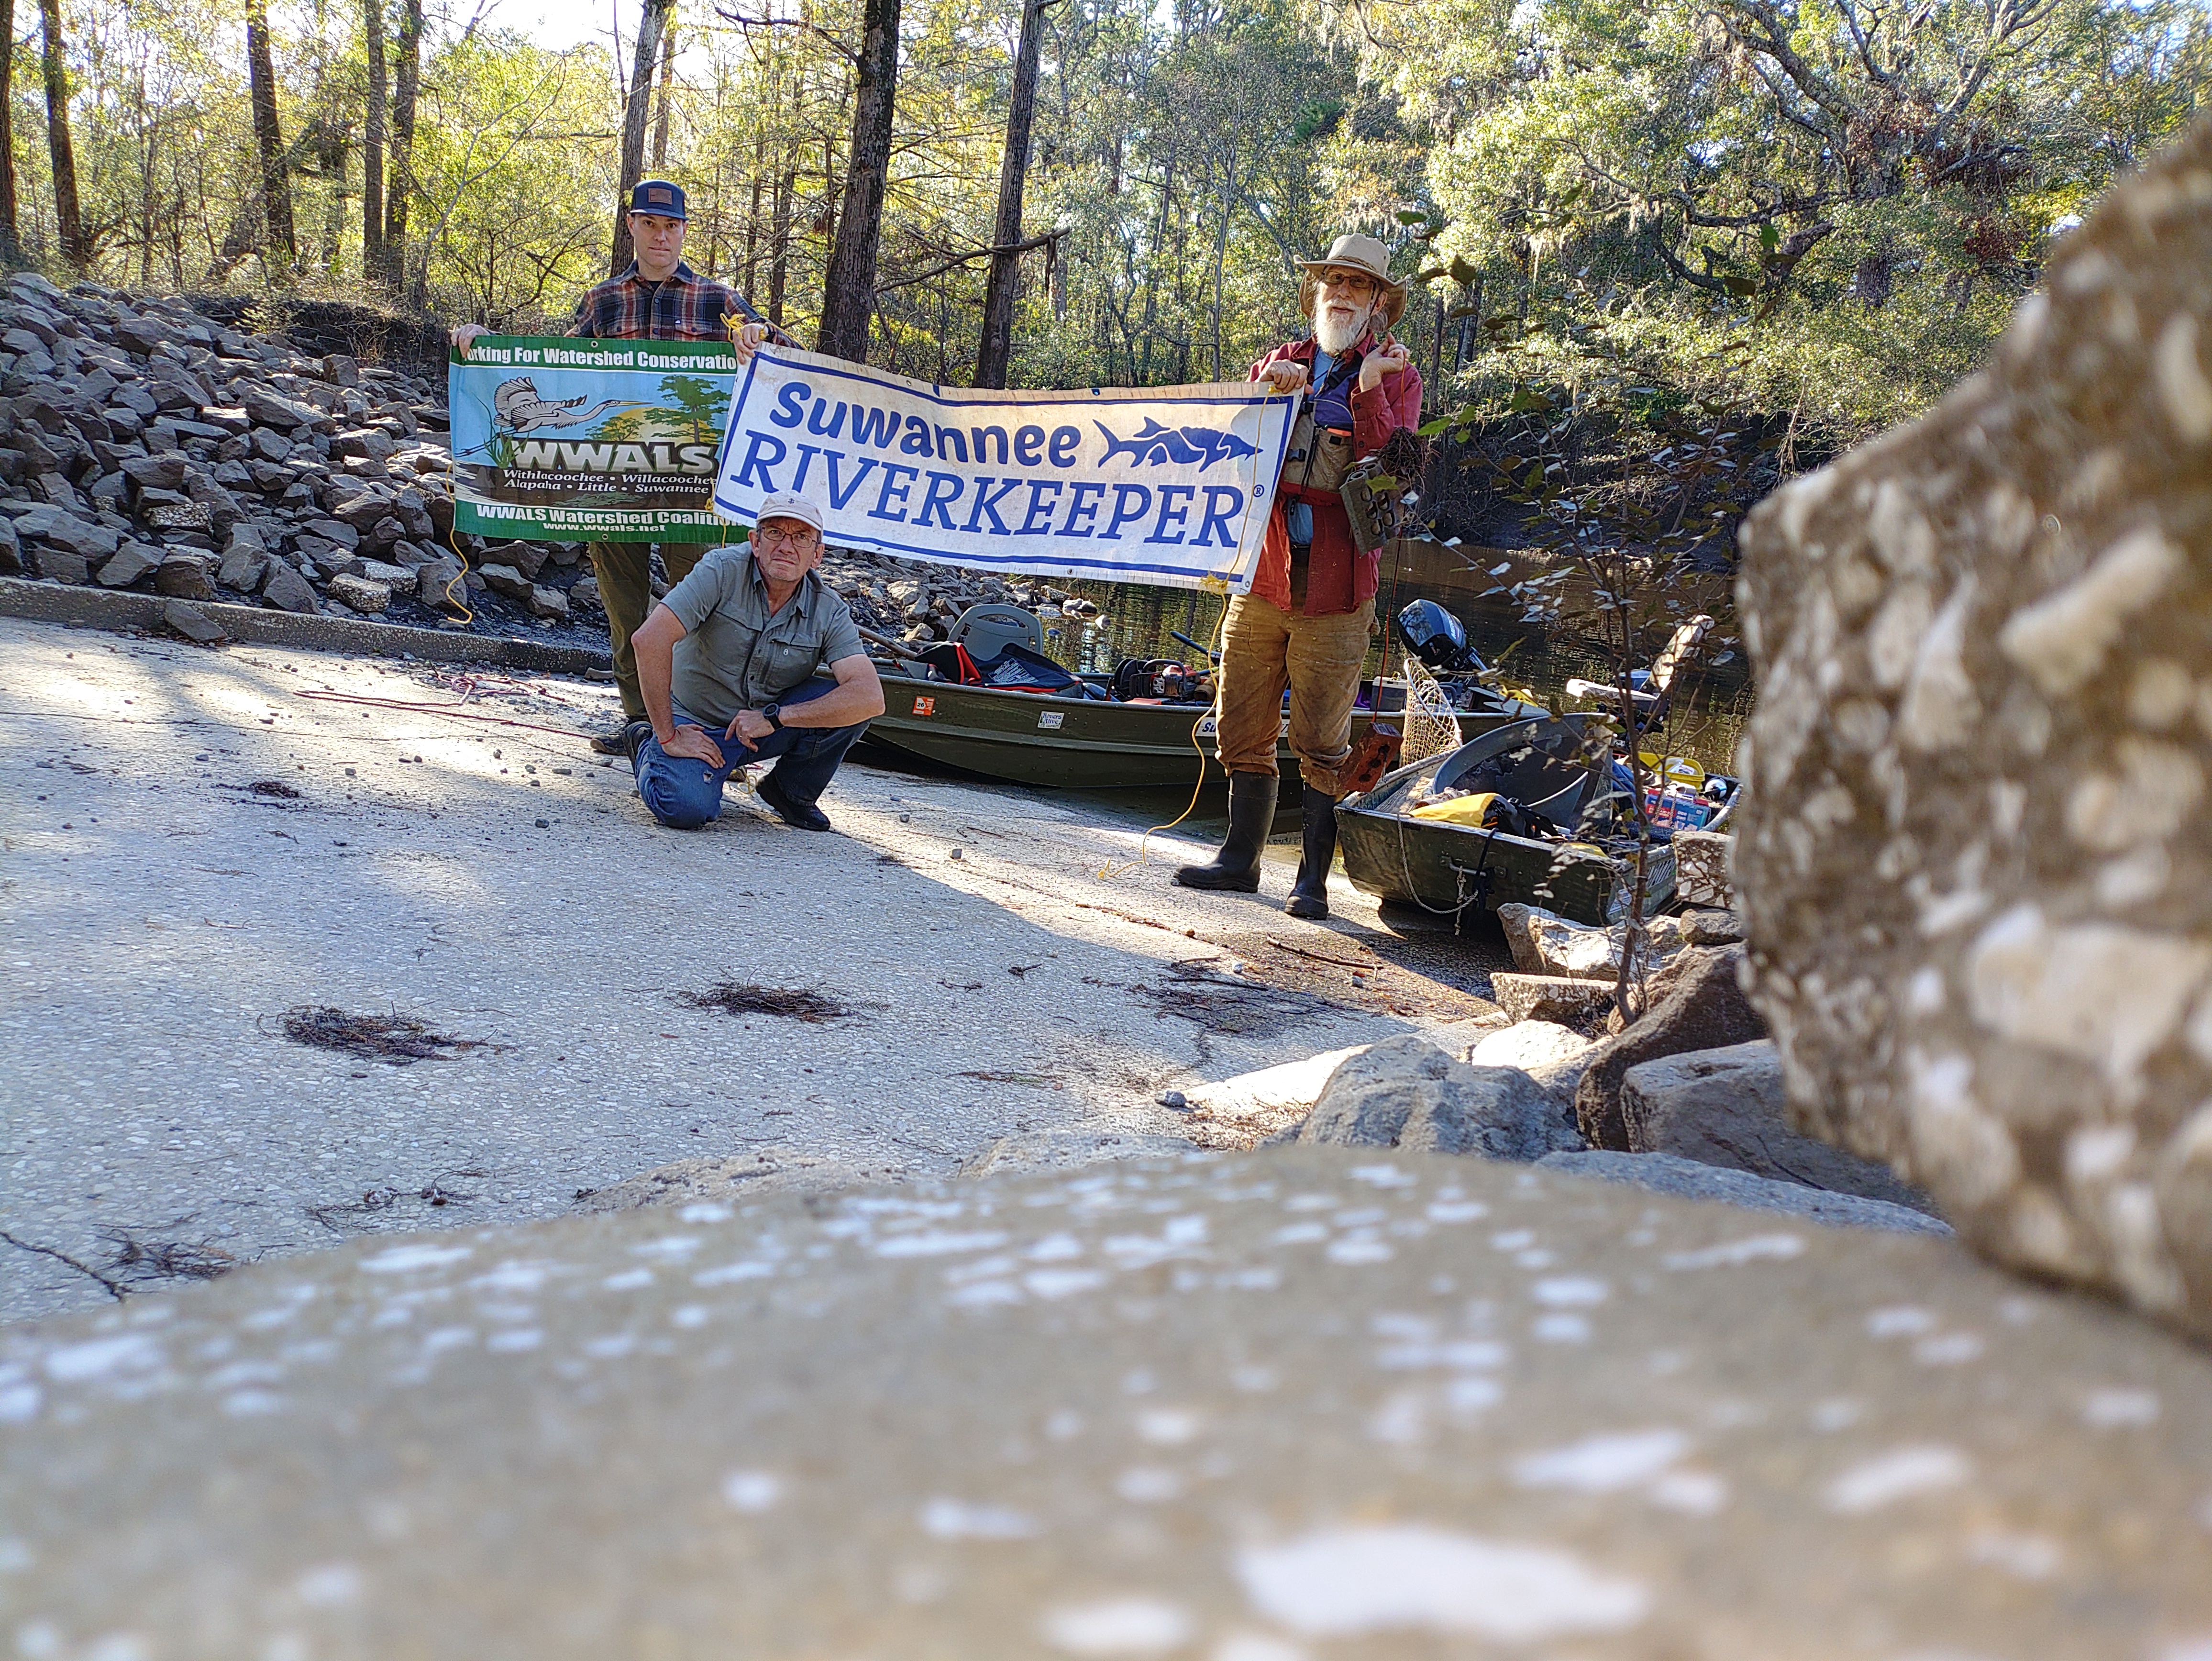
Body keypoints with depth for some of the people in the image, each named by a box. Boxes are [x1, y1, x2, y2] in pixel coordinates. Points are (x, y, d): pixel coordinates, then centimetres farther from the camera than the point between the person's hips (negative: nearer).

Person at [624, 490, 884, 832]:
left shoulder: (829, 610, -11)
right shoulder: (724, 570, -19)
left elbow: (871, 698, -24)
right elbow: (649, 639, -27)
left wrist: (774, 718, -30)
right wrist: (668, 736, -25)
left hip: (767, 728, 3)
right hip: (695, 723, -3)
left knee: (851, 703, -21)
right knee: (688, 809, -31)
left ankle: (793, 792, 7)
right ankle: (648, 748, 7)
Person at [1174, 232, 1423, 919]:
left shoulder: (1397, 378, 5)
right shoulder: (1277, 364, 14)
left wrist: (1368, 390, -19)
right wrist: (1268, 393, -12)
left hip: (1335, 593, -3)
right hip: (1260, 579, 4)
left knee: (1322, 746, 0)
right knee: (1243, 731, 9)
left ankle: (1314, 877, 9)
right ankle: (1241, 857, 23)